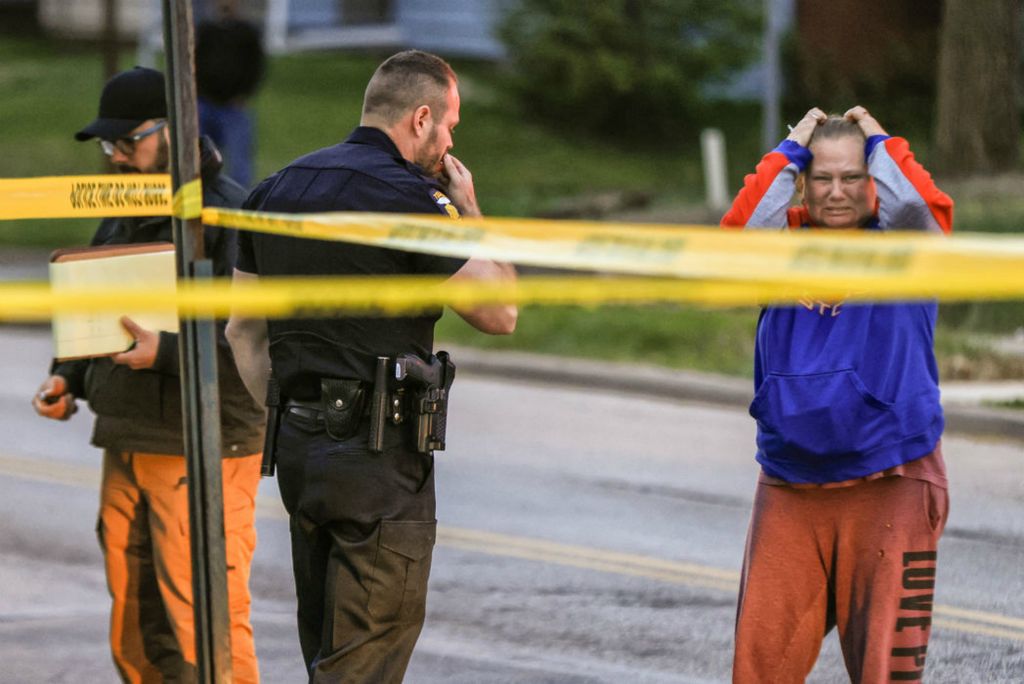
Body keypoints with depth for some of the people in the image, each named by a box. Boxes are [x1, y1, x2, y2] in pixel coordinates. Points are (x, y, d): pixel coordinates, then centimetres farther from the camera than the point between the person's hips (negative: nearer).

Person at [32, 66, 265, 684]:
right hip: (127, 450, 9)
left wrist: (166, 352, -29)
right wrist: (69, 379, 9)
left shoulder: (231, 213, -11)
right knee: (135, 633, 11)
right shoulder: (124, 215, 17)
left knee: (203, 633, -9)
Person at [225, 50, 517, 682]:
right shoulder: (406, 197, -13)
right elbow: (500, 313, -7)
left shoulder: (278, 190, 11)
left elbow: (244, 330, 16)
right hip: (380, 456, -8)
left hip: (299, 446, 8)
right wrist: (470, 214, 5)